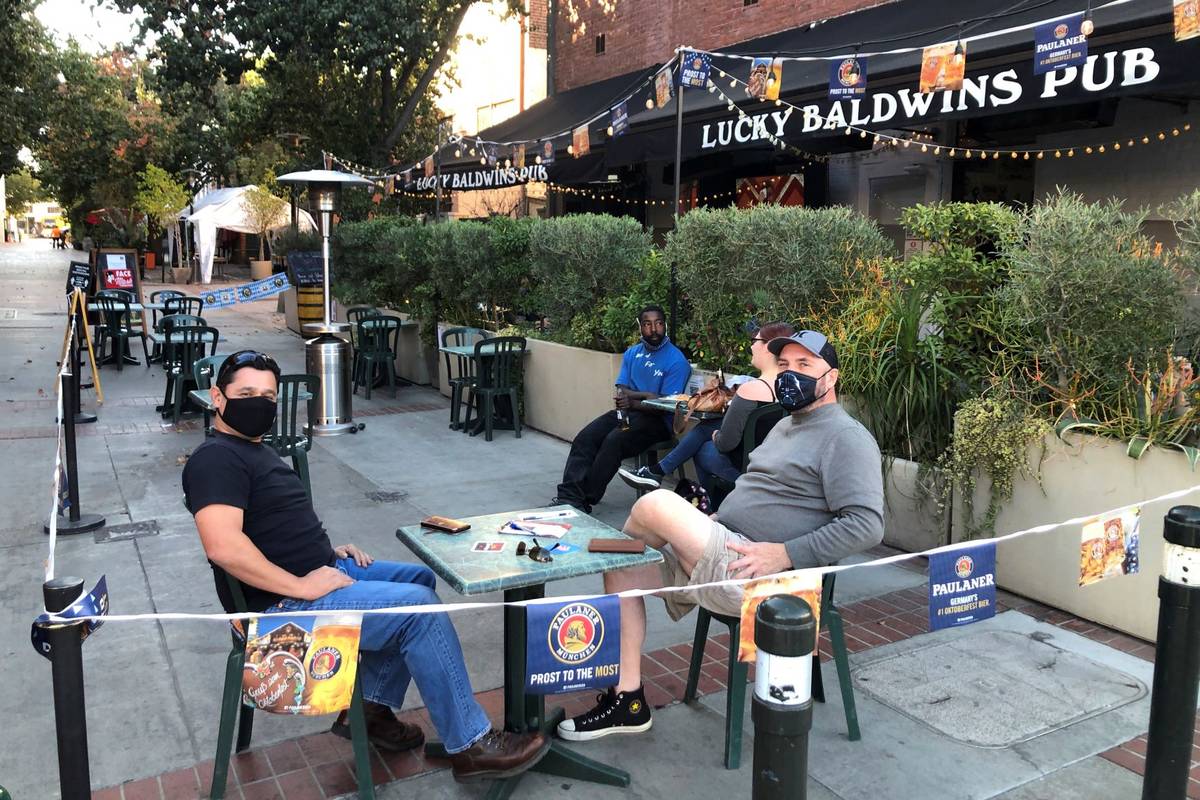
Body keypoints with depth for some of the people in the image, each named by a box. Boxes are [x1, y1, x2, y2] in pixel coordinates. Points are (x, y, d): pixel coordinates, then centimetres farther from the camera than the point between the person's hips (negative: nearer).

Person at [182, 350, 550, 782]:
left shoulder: (253, 448, 16)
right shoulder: (216, 458, -16)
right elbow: (224, 546, -30)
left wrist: (329, 550, 11)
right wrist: (301, 587, -25)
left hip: (321, 569, 11)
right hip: (284, 605, -11)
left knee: (419, 579, 15)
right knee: (419, 608, -18)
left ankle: (370, 707, 16)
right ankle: (471, 745, -7)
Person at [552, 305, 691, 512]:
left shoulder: (676, 360, -5)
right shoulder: (632, 353, 15)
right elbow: (622, 391, 7)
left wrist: (633, 403, -25)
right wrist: (646, 395, -10)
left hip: (656, 420, -6)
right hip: (625, 413, 6)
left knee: (613, 441, -31)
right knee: (584, 437, -19)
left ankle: (586, 500, -26)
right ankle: (569, 496, -28)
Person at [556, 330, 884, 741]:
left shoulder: (846, 437, -8)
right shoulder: (786, 425, 22)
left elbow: (866, 524, -19)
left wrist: (785, 554, -21)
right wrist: (713, 521, 13)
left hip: (757, 575, -10)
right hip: (723, 551, 10)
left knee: (656, 504, -24)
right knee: (621, 569, 0)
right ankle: (626, 700, 5)